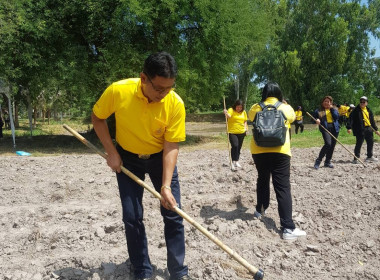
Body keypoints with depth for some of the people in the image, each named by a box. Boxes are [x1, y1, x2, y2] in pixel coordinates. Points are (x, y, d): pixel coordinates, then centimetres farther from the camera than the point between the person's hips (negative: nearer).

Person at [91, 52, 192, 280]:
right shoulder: (118, 91, -25)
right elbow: (98, 117, -7)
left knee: (173, 214, 0)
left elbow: (171, 146, -20)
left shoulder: (176, 103, -25)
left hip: (160, 158, 0)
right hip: (127, 159, 0)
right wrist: (111, 152, -12)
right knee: (132, 217, 1)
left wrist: (166, 185, -27)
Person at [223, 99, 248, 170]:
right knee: (234, 146, -19)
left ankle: (237, 161, 26)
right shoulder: (231, 110, -8)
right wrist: (226, 113, -50)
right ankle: (233, 162, -14)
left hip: (241, 132, 5)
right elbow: (229, 116, -29)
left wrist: (246, 128, 3)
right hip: (232, 132, -5)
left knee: (239, 147, 12)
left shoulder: (244, 112, 7)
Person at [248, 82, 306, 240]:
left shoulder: (256, 108, 4)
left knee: (262, 180, 25)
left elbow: (249, 117, 26)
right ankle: (288, 228, -9)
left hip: (259, 150, 2)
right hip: (280, 151, -2)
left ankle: (260, 210, 41)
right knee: (283, 187, -4)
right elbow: (293, 118, 24)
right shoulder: (286, 108, 2)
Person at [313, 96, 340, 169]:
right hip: (325, 128, -4)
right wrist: (317, 120, -15)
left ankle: (327, 162, 18)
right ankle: (318, 160, -11)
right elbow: (314, 117, 6)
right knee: (328, 144, -21)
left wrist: (332, 108, -5)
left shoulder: (334, 109, 13)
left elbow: (336, 117, -3)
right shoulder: (319, 110, 6)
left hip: (334, 128, 4)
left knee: (332, 146, 5)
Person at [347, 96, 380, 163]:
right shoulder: (356, 110, -6)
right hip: (360, 129, -7)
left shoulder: (369, 110, 14)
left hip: (368, 129, 7)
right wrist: (349, 127, -24)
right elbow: (351, 119, -13)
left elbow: (372, 120, 20)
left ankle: (370, 156, 30)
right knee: (359, 143, -5)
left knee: (370, 143, 15)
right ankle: (356, 158, 2)